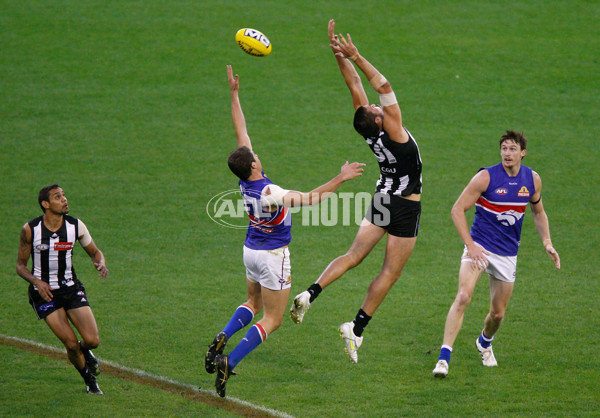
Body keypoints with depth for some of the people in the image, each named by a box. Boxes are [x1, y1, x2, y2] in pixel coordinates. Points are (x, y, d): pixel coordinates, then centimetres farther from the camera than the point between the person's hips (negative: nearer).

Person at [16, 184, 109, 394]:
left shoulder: (75, 226, -5)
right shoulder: (30, 230, -10)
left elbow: (95, 252, 9)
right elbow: (20, 265, -1)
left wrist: (100, 264, -14)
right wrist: (36, 282, -20)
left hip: (71, 288, 2)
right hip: (44, 291, -2)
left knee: (92, 340, -11)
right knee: (71, 344, -12)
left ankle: (85, 352, 28)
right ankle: (89, 380, 17)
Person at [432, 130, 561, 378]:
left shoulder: (532, 180, 1)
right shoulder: (486, 177, -13)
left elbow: (538, 211, 20)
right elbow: (457, 209, -11)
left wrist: (547, 242, 7)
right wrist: (470, 245, -19)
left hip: (507, 255, 4)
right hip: (479, 247, -4)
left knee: (498, 313, 9)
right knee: (463, 296, -25)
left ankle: (484, 343, 44)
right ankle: (444, 358, -26)